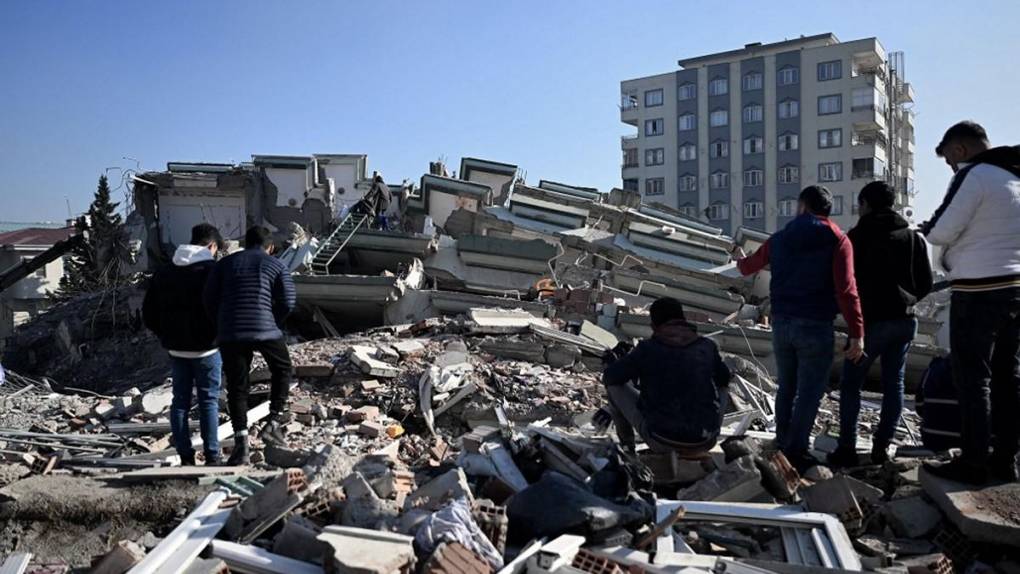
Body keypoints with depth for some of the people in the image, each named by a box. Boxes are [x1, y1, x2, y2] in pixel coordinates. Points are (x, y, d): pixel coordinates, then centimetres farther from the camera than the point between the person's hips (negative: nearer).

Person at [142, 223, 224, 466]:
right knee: (209, 401, 3)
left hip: (176, 348, 5)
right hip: (205, 348, -5)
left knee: (180, 400, 10)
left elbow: (148, 313, 10)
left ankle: (185, 457, 12)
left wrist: (166, 336, 17)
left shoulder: (164, 272, 9)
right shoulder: (212, 270, -10)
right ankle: (211, 456, 4)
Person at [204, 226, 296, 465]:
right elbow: (287, 302, -1)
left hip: (229, 333, 2)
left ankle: (241, 444, 3)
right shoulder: (276, 265, 8)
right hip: (265, 330, -2)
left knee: (236, 387, 8)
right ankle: (274, 423, 14)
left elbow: (210, 299, 7)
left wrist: (223, 325, 16)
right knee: (282, 370, 22)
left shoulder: (225, 263, 15)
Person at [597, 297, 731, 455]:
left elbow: (610, 377, 1)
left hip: (661, 441, -3)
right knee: (720, 386, 29)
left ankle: (627, 445, 30)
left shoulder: (647, 348, -7)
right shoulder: (707, 346, 0)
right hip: (705, 443, 3)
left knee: (615, 385, 15)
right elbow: (724, 378, 18)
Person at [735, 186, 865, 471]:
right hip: (816, 326, -5)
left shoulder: (779, 238, 9)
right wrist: (857, 333, -13)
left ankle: (782, 447, 23)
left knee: (786, 388, 16)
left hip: (781, 324, 5)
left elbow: (749, 267, 26)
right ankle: (796, 453, 2)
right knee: (809, 391, 2)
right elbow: (846, 290, -14)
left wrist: (740, 259, 50)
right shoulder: (836, 240, -4)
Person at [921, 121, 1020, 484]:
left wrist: (927, 228, 8)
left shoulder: (973, 175, -12)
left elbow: (941, 232, -12)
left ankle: (974, 464, 1)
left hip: (978, 291, -8)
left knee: (972, 378, -3)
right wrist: (962, 248, 16)